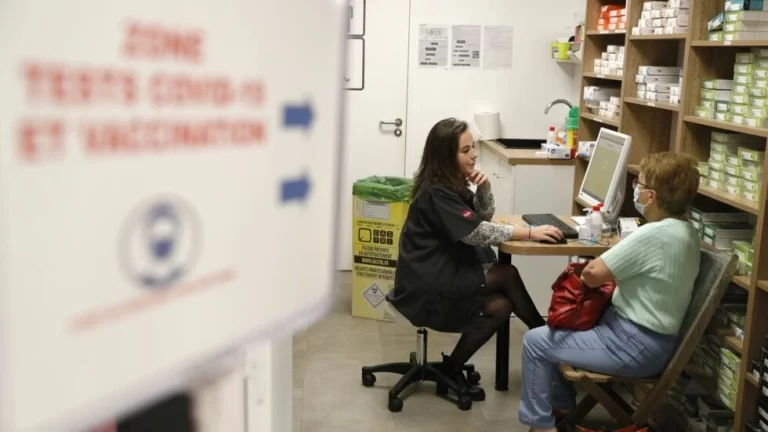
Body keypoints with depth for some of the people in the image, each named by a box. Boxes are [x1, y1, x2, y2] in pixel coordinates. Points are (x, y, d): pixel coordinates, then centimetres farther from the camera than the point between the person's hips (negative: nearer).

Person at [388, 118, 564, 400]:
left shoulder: (451, 183, 8)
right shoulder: (435, 193, -20)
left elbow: (483, 218, 13)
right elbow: (477, 233, -25)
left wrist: (484, 189, -7)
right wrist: (530, 233, -24)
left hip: (441, 274, 9)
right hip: (425, 286, -9)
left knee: (500, 305, -4)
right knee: (508, 275, -11)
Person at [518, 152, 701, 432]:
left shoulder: (654, 234, -27)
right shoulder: (686, 231, 4)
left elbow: (591, 274, -23)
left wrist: (591, 268, -1)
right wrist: (610, 273, 0)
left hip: (635, 346, -10)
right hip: (653, 338, 10)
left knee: (535, 341, -1)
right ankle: (562, 406, 34)